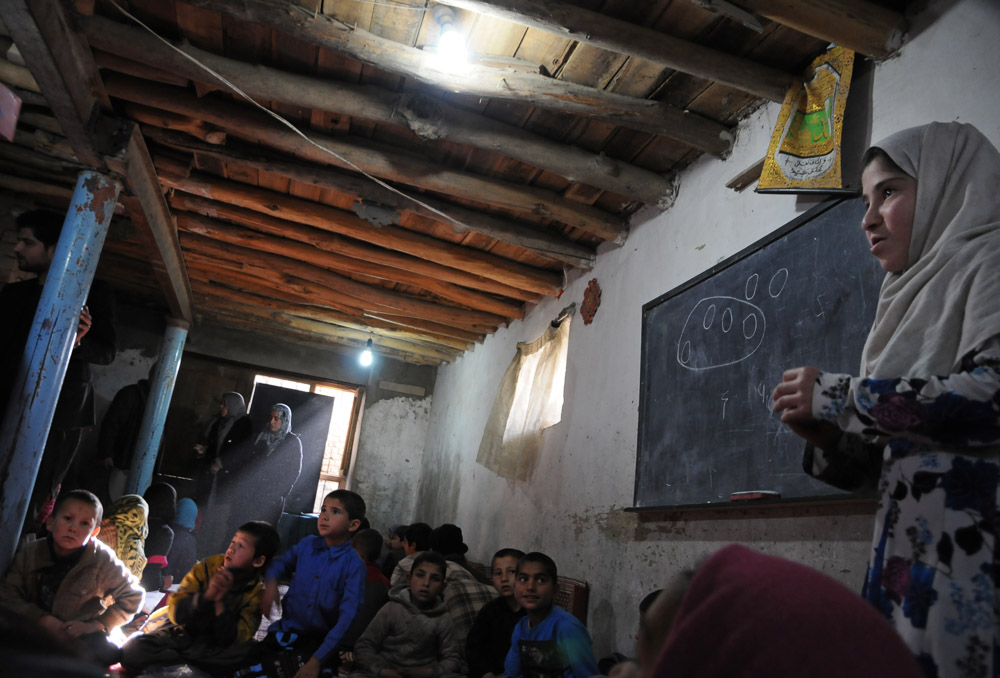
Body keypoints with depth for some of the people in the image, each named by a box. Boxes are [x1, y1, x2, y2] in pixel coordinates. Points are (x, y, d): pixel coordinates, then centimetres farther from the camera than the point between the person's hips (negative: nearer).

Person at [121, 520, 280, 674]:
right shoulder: (208, 566, -7)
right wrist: (206, 596, -29)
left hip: (215, 648, -1)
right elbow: (175, 611, -11)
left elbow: (232, 640, -18)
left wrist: (220, 603, -30)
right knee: (131, 650, -20)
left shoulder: (258, 592, -10)